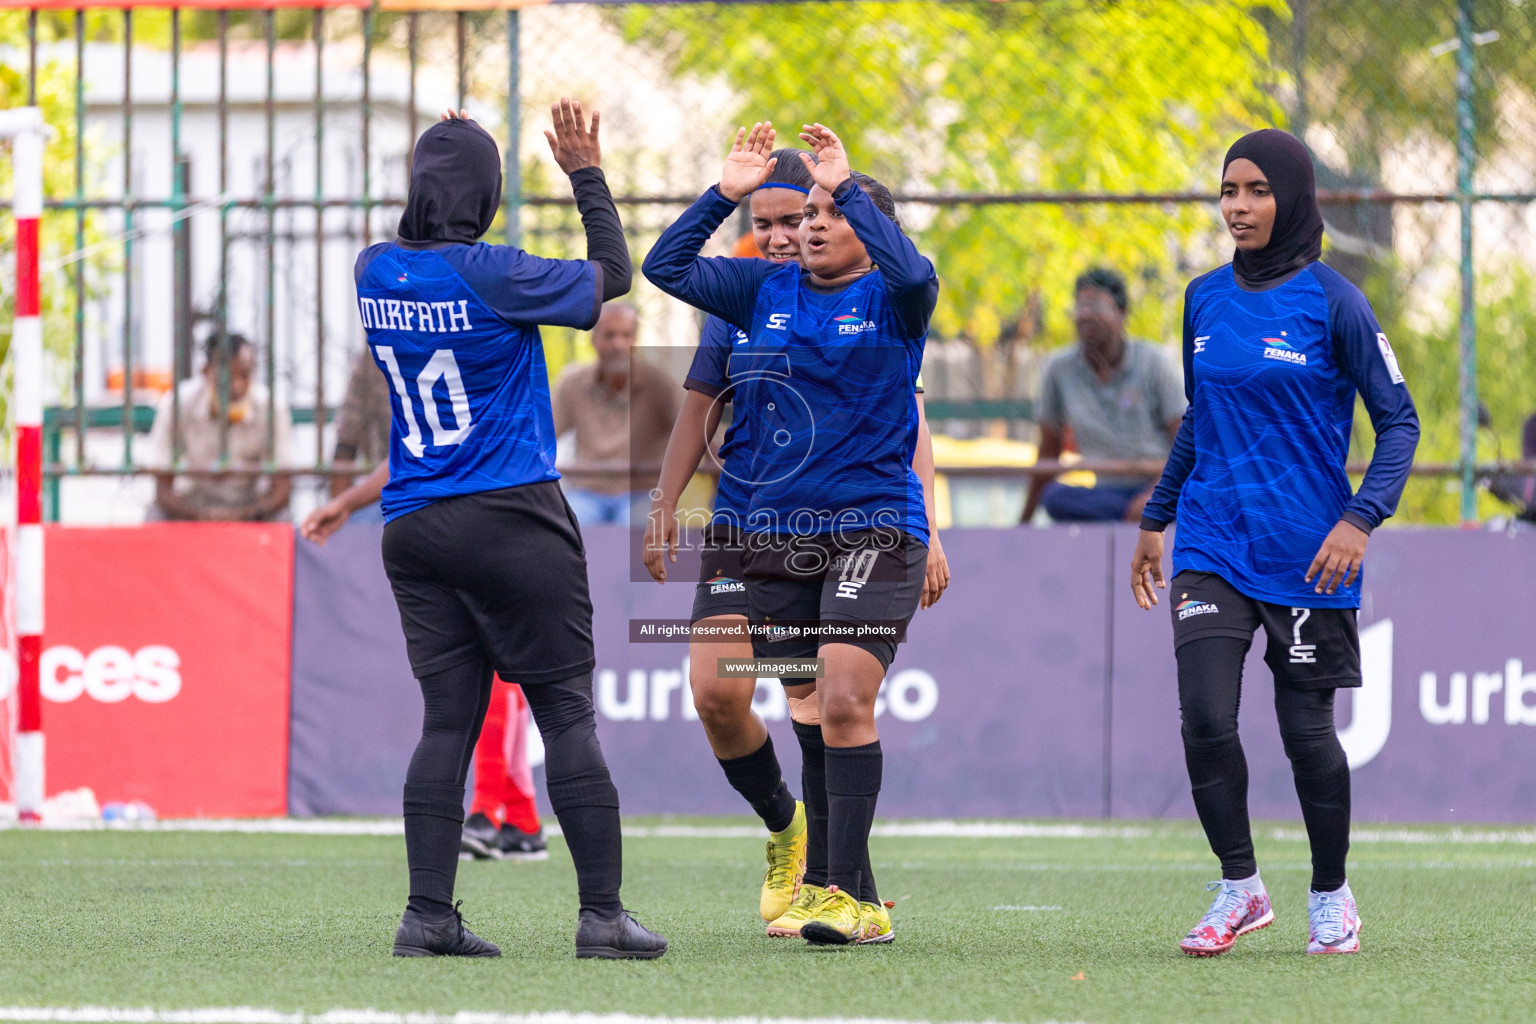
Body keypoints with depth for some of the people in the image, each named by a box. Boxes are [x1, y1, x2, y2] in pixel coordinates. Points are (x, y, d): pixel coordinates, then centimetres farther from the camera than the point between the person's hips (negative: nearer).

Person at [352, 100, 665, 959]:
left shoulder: (377, 271, 2)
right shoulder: (491, 276, -14)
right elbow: (612, 275, -1)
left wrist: (444, 158, 27)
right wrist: (587, 173, 9)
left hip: (416, 528, 6)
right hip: (513, 520, -6)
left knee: (449, 718, 6)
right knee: (568, 711, -1)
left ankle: (429, 914, -2)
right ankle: (603, 913, -4)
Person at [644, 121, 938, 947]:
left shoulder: (889, 301, -1)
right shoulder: (767, 292, 12)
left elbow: (914, 275, -24)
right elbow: (666, 267, 10)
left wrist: (849, 184, -19)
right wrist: (725, 193, 1)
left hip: (873, 529, -5)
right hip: (776, 534, 5)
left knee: (845, 705, -16)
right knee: (807, 718, 7)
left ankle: (848, 896, -16)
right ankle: (857, 898, 17)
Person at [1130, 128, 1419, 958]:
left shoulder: (1331, 301, -7)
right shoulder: (1205, 298, 8)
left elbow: (1397, 420, -5)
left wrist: (1361, 519, -18)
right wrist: (1155, 521, 23)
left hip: (1305, 550, -3)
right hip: (1212, 542, 3)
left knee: (1306, 729, 3)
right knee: (1205, 717, -11)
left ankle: (1331, 894, 22)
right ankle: (1239, 888, 4)